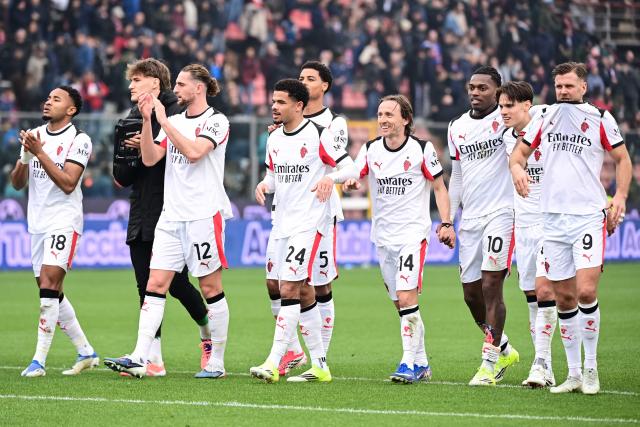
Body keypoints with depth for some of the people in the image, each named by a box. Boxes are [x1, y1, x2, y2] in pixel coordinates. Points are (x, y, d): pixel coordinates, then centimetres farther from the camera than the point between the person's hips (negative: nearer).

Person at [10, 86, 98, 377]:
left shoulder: (79, 140, -7)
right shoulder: (34, 135, 12)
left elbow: (68, 183, -17)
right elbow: (17, 183, 10)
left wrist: (40, 153, -21)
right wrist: (25, 157, -9)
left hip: (64, 220, -7)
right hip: (37, 222, 7)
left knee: (49, 285, -18)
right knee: (51, 293, 9)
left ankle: (39, 360, -18)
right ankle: (86, 352, 22)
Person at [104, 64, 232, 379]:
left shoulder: (216, 121, -4)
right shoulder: (174, 121, 15)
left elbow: (194, 152, -20)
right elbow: (150, 158, 8)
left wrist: (163, 120, -15)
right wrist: (146, 120, -2)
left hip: (204, 214, -6)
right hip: (171, 216, 6)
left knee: (211, 288, -1)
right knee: (155, 284, -2)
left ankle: (217, 362, 7)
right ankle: (139, 358, -7)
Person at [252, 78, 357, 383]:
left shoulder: (318, 135, -9)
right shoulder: (274, 139, 12)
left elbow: (349, 167, -7)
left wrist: (330, 178, -27)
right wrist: (264, 184, 1)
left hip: (309, 223, -8)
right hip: (282, 223, 8)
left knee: (289, 289, -15)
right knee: (303, 292, 10)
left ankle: (274, 363, -17)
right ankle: (319, 365, 18)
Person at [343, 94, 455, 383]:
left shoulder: (422, 149, -5)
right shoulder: (370, 150, 5)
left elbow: (439, 187, 1)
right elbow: (354, 175, -3)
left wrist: (446, 223, -8)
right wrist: (350, 183, -28)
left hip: (413, 232, -5)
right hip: (383, 237, 5)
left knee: (406, 299, -16)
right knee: (401, 304, 9)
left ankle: (409, 364, -11)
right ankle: (421, 364, 18)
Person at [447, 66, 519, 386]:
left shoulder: (506, 118, -3)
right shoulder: (457, 128, 15)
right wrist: (447, 220, 18)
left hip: (502, 212, -6)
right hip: (470, 217, 7)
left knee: (491, 286, -12)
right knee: (471, 292, 7)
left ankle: (490, 362, -7)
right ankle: (504, 349, 27)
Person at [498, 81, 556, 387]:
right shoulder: (507, 138, 7)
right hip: (523, 225, 6)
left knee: (544, 289, -17)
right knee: (532, 297, 5)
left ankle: (540, 362, -14)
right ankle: (545, 369, 10)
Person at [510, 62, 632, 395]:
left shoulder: (600, 119, 0)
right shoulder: (545, 118, 9)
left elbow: (622, 159, 8)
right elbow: (520, 151, 17)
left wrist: (620, 196, -5)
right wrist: (517, 167, -6)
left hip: (588, 215, -4)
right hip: (552, 217, 4)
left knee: (586, 292, -16)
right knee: (564, 298, 6)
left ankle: (591, 367, -1)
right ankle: (573, 374, 13)